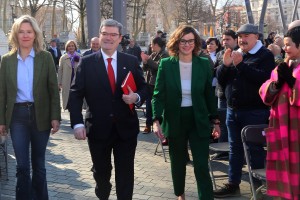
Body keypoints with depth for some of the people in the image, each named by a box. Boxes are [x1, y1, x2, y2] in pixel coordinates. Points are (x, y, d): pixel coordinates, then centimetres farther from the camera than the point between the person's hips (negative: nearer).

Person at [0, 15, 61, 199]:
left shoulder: (46, 57, 0)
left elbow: (53, 89, -2)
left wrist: (55, 117, -8)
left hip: (40, 115, 0)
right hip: (17, 116, 1)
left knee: (38, 164, 12)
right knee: (22, 166, 1)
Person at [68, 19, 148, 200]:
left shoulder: (132, 61, 1)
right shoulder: (87, 62, -2)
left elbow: (144, 88, 8)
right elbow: (76, 94, -5)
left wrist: (137, 97, -16)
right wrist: (77, 123, -15)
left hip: (126, 128, 0)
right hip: (98, 128, 0)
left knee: (125, 173, 6)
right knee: (101, 171, 18)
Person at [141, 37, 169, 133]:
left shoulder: (164, 55, -8)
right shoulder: (153, 55, 13)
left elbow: (158, 66, -23)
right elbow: (145, 69, 12)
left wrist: (148, 59, -16)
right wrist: (144, 61, -7)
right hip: (149, 83, 7)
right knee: (148, 105, 10)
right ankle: (148, 125, 17)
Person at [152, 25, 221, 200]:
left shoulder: (204, 64, -1)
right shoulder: (166, 64, -4)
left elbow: (209, 94, 5)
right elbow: (159, 95, -5)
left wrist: (215, 120, 4)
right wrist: (157, 120, -16)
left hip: (199, 121, 0)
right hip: (175, 121, 1)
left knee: (202, 165, -6)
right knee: (178, 162, 16)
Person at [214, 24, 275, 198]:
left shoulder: (265, 55, -5)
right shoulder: (235, 54, 14)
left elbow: (265, 78, -22)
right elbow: (220, 79, 10)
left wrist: (241, 64, -23)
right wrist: (226, 64, -9)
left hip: (255, 112, -6)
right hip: (233, 110, 7)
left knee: (255, 150, 0)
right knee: (235, 149, 13)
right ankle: (233, 185, 23)